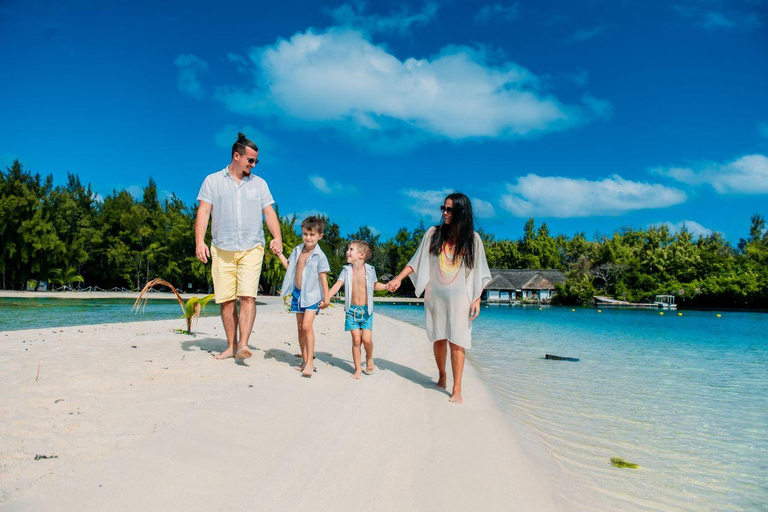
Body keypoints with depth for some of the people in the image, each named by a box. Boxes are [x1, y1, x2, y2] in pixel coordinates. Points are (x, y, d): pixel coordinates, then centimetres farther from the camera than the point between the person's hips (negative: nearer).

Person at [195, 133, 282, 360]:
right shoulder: (213, 181, 9)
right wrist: (199, 241, -12)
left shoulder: (259, 183, 14)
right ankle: (231, 346, 13)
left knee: (247, 296, -13)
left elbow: (269, 212, 7)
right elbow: (203, 211, 1)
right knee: (226, 300, 2)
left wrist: (277, 237, -10)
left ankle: (243, 345, -16)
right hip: (222, 250, 0)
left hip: (251, 248, 0)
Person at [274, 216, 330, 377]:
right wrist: (279, 254, 12)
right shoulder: (297, 250, 7)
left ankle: (310, 362, -16)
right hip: (297, 293, 6)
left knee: (307, 326, -19)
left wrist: (326, 298, -10)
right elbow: (289, 266, 21)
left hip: (312, 295, -6)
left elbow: (323, 277, -10)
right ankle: (304, 360, 20)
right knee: (300, 328, 10)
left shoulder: (320, 256, -10)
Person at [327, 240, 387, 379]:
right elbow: (337, 285, -4)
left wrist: (386, 287, -1)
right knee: (356, 340, -1)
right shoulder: (346, 270, 1)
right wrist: (326, 299, -15)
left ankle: (369, 358, 21)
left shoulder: (369, 270, -1)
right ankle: (358, 369, 13)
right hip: (352, 310, 1)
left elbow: (375, 285, 16)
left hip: (366, 310, -1)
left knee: (367, 339, -11)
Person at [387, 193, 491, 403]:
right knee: (439, 339, 8)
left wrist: (477, 300, -3)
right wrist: (398, 278, -2)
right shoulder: (433, 233, 4)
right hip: (435, 295, 2)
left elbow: (478, 272, 2)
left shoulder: (472, 239, 1)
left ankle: (457, 389, 1)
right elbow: (417, 261, 6)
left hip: (459, 297, -2)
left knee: (456, 342, -6)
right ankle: (441, 377, 30)